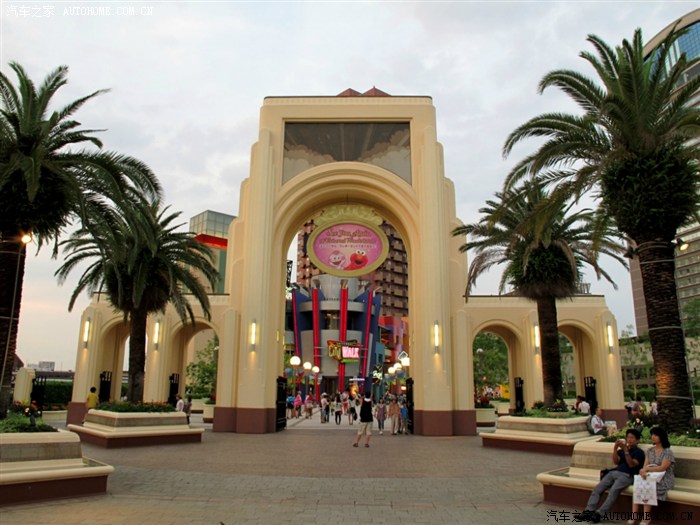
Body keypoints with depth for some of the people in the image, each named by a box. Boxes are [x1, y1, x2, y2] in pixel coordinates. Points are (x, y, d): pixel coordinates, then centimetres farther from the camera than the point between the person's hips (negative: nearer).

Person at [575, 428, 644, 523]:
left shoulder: (639, 452, 9)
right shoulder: (621, 450, 25)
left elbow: (631, 465, -8)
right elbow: (616, 462, 8)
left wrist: (626, 450, -17)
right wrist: (615, 448, -4)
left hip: (627, 475, -6)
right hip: (614, 472, 6)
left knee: (613, 491, -32)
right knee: (597, 488, -15)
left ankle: (599, 514, -35)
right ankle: (588, 512, -23)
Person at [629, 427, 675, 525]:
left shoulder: (668, 452, -6)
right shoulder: (650, 451, 12)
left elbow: (662, 468, -18)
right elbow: (645, 466, 3)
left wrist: (647, 469, -25)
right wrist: (643, 472, -20)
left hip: (663, 480, -5)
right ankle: (634, 516, -25)